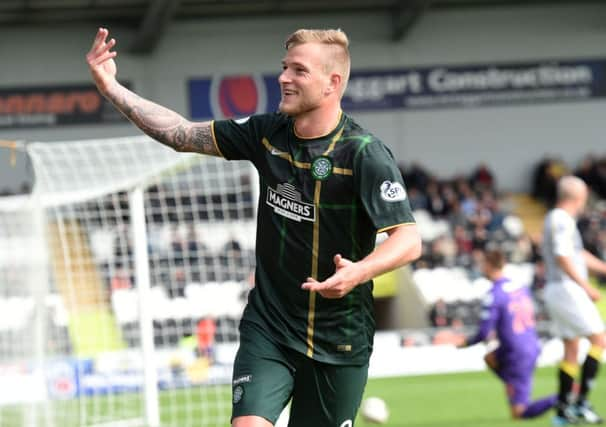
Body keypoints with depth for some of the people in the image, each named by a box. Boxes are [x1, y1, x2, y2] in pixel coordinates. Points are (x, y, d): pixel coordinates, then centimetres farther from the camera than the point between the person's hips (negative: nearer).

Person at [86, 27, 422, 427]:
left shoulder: (365, 154, -16)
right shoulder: (268, 133, 0)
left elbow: (408, 240, -22)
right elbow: (182, 134, 8)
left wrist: (360, 272, -42)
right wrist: (110, 86, 1)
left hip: (339, 342, -3)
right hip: (267, 327, 3)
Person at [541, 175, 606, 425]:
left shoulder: (554, 219, 19)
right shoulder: (562, 220, -13)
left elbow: (579, 254, 28)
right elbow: (562, 257, -21)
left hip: (555, 290, 10)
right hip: (568, 289, -10)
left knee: (571, 349, 11)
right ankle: (581, 402, -11)